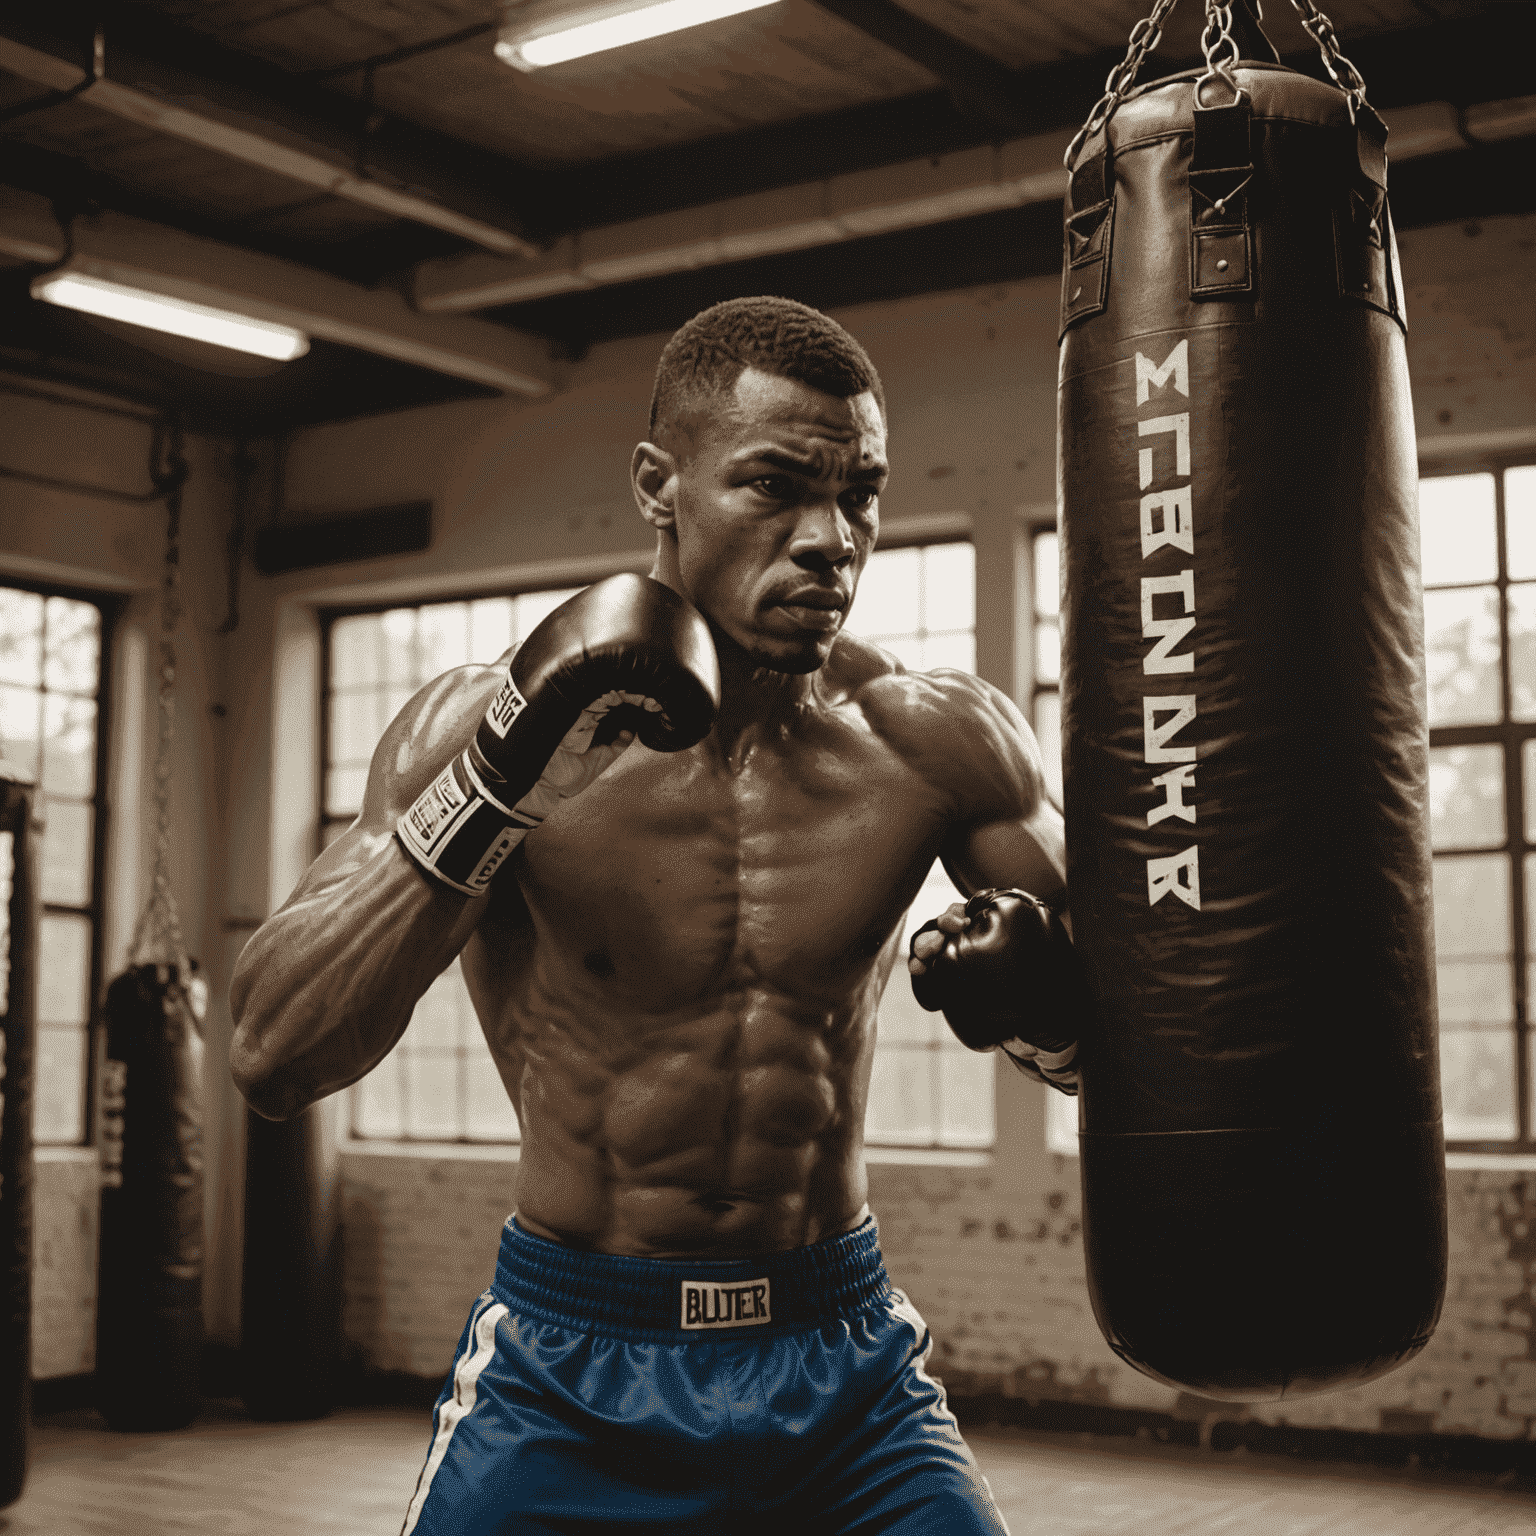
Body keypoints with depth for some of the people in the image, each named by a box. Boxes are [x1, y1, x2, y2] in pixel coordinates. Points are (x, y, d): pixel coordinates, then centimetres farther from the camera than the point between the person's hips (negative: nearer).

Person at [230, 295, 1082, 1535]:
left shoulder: (939, 742, -7)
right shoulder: (487, 724, -10)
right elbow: (274, 1061, -19)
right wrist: (502, 769, -27)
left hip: (844, 1366, 1)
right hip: (568, 1374, -1)